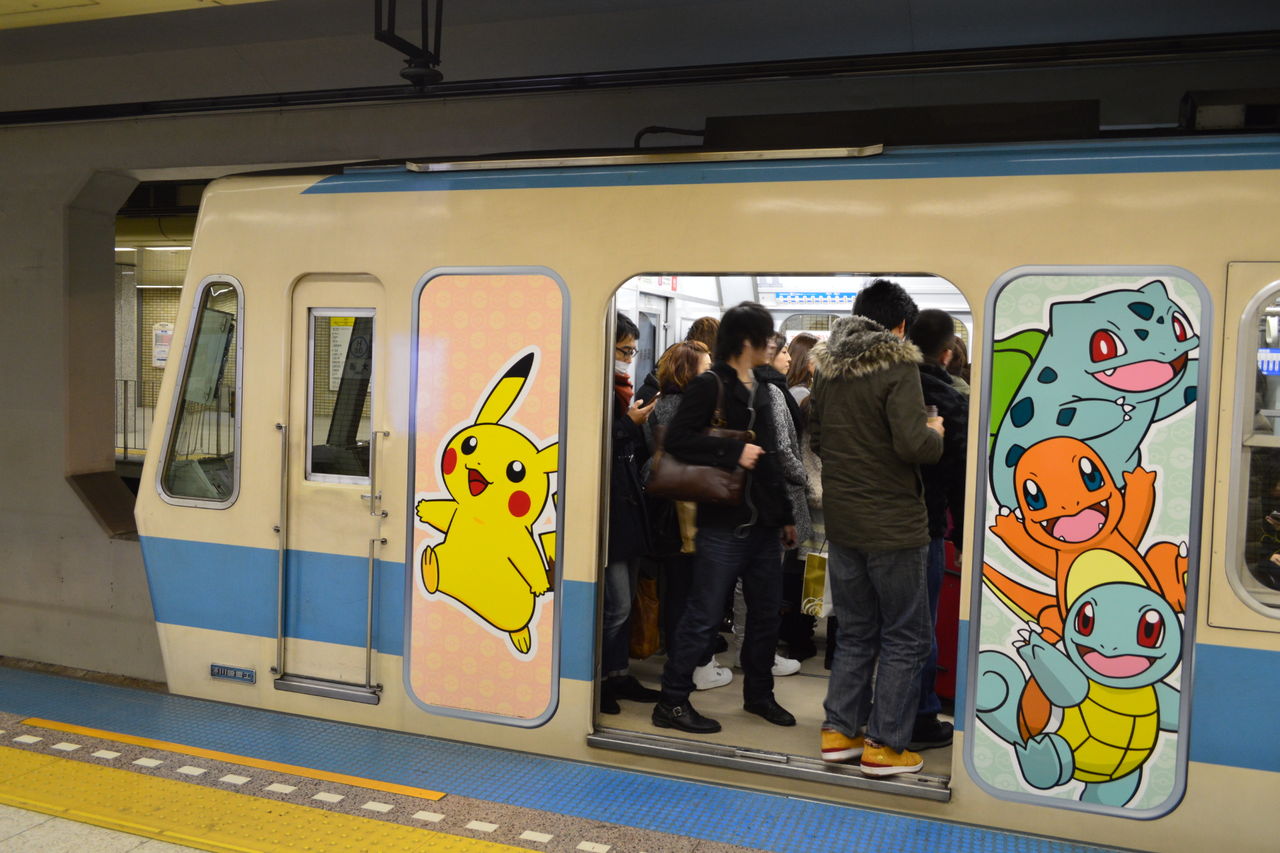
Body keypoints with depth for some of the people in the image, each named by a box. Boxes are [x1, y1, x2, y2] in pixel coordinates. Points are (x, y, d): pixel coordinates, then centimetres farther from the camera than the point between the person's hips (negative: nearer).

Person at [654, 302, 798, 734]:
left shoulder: (757, 389, 16)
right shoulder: (709, 385, -8)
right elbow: (677, 439, -18)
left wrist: (785, 515, 20)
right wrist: (734, 451, -22)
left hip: (764, 523, 8)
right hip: (725, 523, -8)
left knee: (766, 613, 15)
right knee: (704, 616, -2)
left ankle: (758, 694, 31)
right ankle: (672, 702, 8)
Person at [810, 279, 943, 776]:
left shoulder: (826, 366, 7)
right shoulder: (898, 366, -14)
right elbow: (913, 445, -22)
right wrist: (935, 433, -2)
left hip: (842, 520, 7)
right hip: (893, 523, -7)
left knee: (854, 631, 18)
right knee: (906, 638, 6)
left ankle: (839, 731, 23)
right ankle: (884, 745, 11)